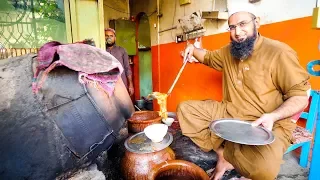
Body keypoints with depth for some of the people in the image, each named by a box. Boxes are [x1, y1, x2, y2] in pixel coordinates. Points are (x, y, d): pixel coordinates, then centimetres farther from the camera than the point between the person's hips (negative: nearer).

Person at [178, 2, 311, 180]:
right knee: (184, 108, -7)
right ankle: (222, 154, -7)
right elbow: (210, 57, 28)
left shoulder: (279, 53, -11)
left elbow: (301, 96, -9)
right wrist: (193, 50, 5)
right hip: (229, 113, 6)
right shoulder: (229, 51, 8)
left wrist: (273, 116, -28)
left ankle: (225, 153, -2)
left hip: (266, 125, -5)